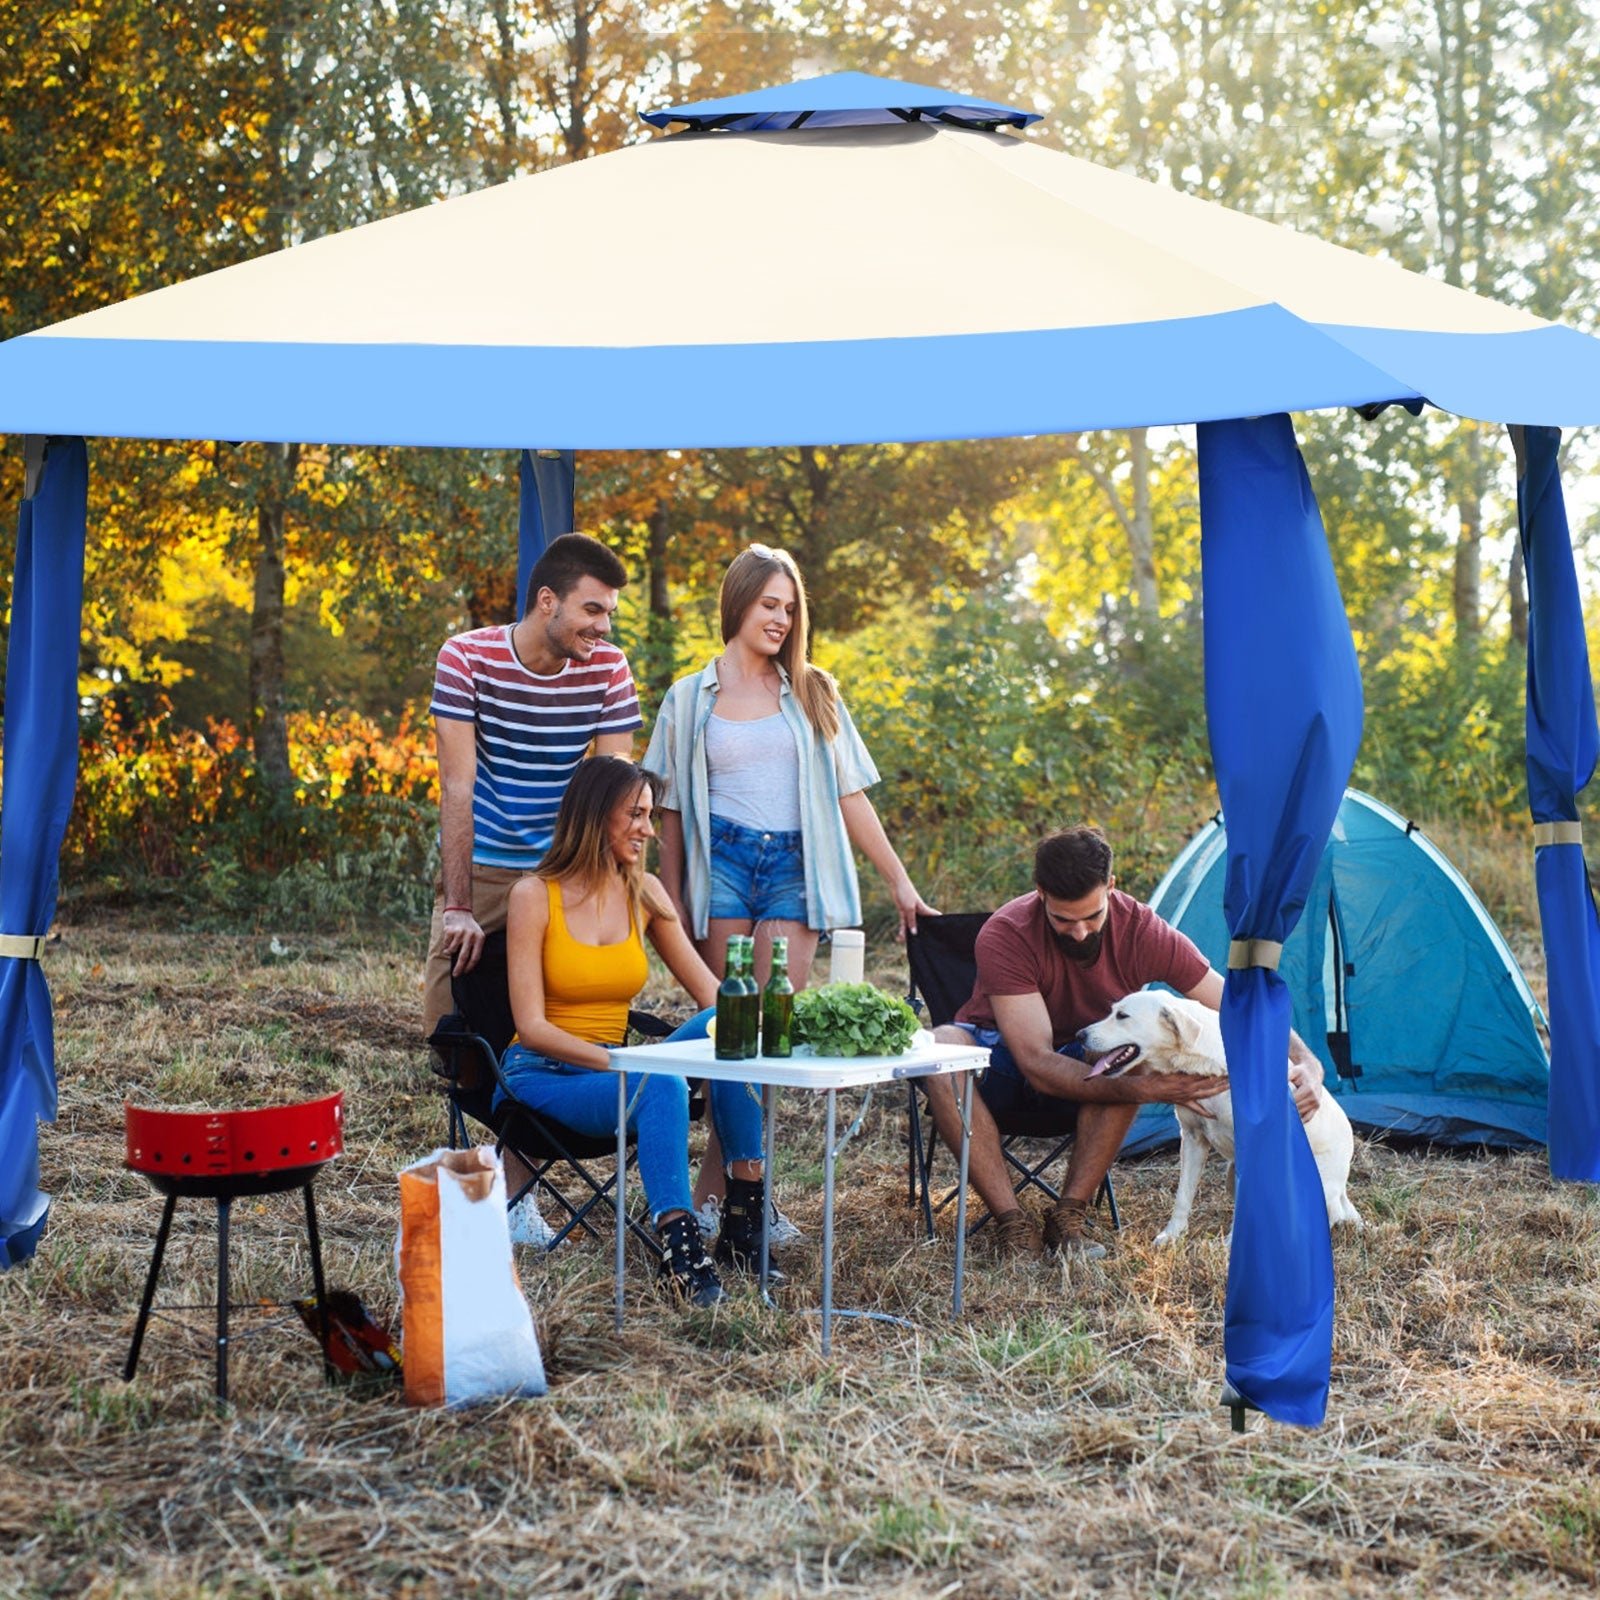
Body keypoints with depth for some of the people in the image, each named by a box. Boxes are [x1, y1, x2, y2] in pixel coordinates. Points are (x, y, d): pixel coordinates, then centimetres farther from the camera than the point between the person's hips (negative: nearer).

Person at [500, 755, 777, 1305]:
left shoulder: (645, 893, 7)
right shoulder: (535, 896, -9)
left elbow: (714, 996, 4)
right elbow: (532, 1027, -13)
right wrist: (619, 1062, -26)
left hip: (616, 1067, 5)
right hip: (544, 1075, -5)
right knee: (663, 1086, -35)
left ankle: (744, 1222, -22)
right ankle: (678, 1249, -37)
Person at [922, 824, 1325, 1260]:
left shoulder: (1141, 931, -21)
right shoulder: (1006, 936, -30)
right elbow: (1039, 1066, -35)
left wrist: (1306, 1062, -33)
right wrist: (1145, 1090, -45)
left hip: (1084, 1064, 2)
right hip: (997, 1063, -2)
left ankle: (1068, 1216, -24)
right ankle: (1014, 1224, -34)